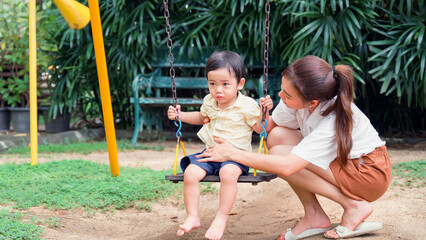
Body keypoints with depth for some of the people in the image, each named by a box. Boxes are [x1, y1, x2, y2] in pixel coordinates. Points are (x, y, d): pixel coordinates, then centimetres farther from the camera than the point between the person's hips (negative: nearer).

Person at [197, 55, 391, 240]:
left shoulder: (333, 120, -33)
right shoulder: (299, 100, -13)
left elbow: (287, 167, -40)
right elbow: (270, 125, 6)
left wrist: (233, 154, -32)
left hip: (371, 173, -8)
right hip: (343, 160, 8)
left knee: (280, 154, -20)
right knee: (277, 136, -10)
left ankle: (353, 206, -12)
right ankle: (314, 216, -4)